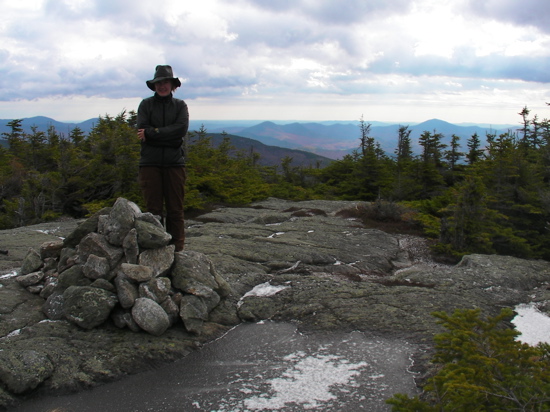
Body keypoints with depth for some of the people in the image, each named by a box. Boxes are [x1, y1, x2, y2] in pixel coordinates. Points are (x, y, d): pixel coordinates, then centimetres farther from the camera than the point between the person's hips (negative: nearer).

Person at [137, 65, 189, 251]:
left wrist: (152, 133, -10)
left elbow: (182, 129, -7)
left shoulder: (180, 105, 10)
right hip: (150, 161, 0)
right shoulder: (146, 104, 10)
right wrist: (168, 135, -10)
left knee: (175, 208, 1)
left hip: (174, 161, 0)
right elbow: (141, 130, -5)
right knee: (153, 207, 0)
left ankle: (176, 247, 6)